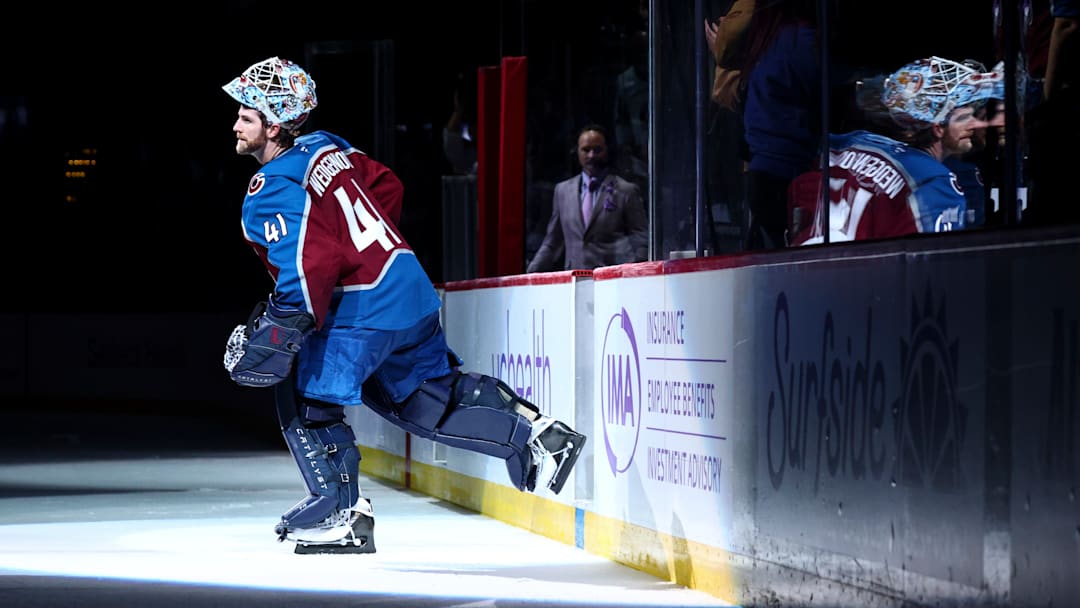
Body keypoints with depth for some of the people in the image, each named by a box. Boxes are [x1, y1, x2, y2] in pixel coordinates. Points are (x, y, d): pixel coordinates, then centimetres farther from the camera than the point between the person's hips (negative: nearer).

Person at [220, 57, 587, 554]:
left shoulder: (272, 194, -17)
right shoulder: (324, 148, 11)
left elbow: (313, 262, -28)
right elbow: (387, 186, 24)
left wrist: (285, 328, -23)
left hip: (362, 309, -9)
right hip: (412, 290, 9)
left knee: (307, 394, 2)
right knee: (430, 397, 20)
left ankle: (341, 510, 5)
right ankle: (533, 431, 13)